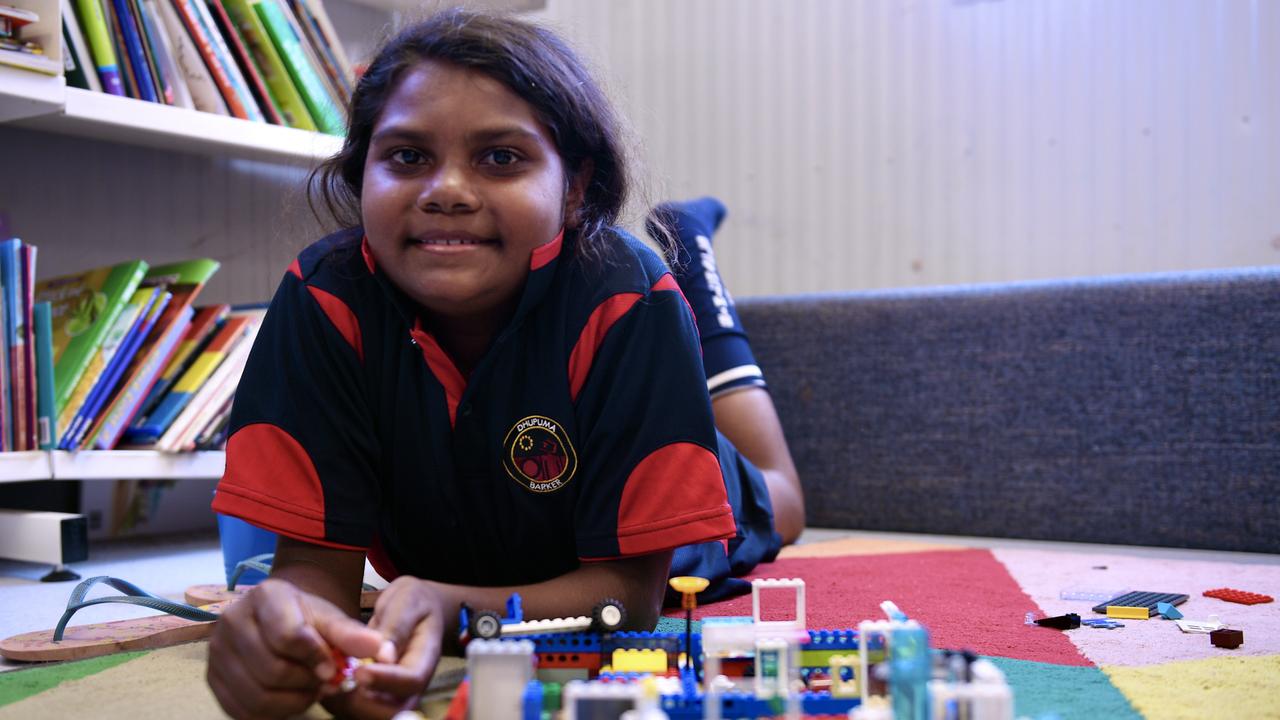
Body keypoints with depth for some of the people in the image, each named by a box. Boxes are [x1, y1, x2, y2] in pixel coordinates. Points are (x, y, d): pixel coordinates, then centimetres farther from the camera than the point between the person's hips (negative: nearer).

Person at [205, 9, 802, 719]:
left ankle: (688, 255, 39)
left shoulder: (626, 300, -40)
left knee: (771, 507, 33)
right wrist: (286, 623, -59)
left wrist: (447, 611, -55)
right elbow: (317, 560, -34)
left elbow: (631, 586, -36)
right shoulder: (324, 299, -34)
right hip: (441, 571, 2)